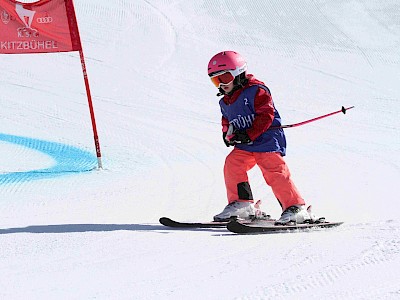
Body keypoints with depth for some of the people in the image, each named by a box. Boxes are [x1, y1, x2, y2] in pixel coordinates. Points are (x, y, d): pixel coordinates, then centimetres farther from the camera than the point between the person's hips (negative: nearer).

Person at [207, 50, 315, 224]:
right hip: (244, 147, 8)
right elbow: (227, 121, 30)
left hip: (267, 140, -8)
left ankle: (296, 208, -11)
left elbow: (266, 115, -17)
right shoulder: (225, 102, 15)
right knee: (232, 165, -10)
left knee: (275, 173, -16)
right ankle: (241, 204, 1)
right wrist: (227, 134, 8)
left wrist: (249, 135, -23)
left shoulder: (256, 90, -11)